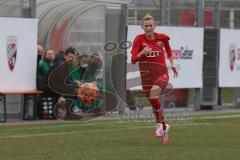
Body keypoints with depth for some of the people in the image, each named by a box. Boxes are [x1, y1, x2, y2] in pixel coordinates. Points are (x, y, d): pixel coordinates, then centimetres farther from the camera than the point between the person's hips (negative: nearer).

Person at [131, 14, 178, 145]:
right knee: (154, 104, 6)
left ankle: (159, 123, -15)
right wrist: (142, 52, -26)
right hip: (146, 75, 2)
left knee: (154, 92, -31)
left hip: (161, 73, -2)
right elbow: (133, 60, -8)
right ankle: (164, 128, 28)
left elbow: (168, 49, 22)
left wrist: (172, 64, 19)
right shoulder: (139, 39, -5)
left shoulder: (162, 38, -2)